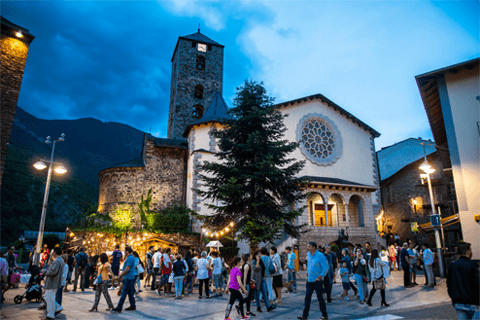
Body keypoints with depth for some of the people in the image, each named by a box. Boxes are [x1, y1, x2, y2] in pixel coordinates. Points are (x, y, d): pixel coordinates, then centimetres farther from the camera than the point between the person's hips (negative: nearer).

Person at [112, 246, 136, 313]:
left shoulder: (130, 258, -17)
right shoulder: (131, 257, 16)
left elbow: (127, 269, -22)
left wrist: (120, 275, -12)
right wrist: (121, 275, 19)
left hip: (128, 278, -10)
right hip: (130, 277, 10)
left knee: (124, 293, -6)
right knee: (130, 292, 13)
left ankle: (119, 308, -3)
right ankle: (133, 306, 19)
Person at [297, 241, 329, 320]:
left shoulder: (320, 256, -15)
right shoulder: (308, 254, 6)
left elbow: (326, 268, -13)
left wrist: (320, 277, -16)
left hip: (317, 281, -6)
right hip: (310, 280, 6)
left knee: (320, 298, 5)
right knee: (307, 297, 6)